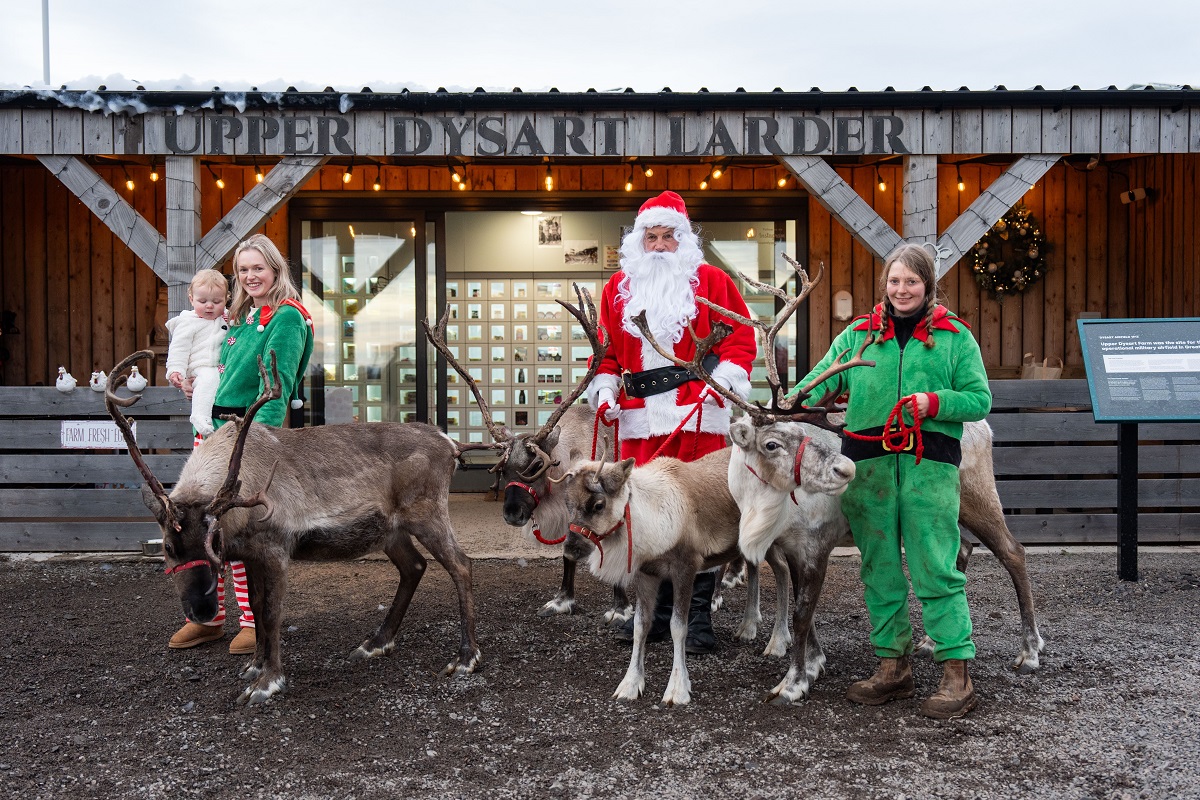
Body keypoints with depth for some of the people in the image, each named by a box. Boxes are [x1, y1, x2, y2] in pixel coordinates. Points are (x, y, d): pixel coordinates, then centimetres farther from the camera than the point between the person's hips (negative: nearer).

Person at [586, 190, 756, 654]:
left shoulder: (710, 281, 6)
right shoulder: (619, 288, 15)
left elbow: (740, 337, 1)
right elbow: (608, 349, 19)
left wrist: (722, 380, -12)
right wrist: (605, 390, 5)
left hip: (698, 415, -3)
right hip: (641, 419, 4)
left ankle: (698, 617, 7)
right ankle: (659, 612, 19)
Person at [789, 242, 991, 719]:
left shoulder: (954, 337, 8)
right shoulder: (858, 334, 14)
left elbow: (980, 399, 5)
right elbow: (820, 382, 6)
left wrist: (935, 402, -13)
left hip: (930, 464, -3)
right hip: (867, 462, 3)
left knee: (935, 570, -5)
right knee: (879, 569, 9)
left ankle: (957, 675, 4)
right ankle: (893, 666, 22)